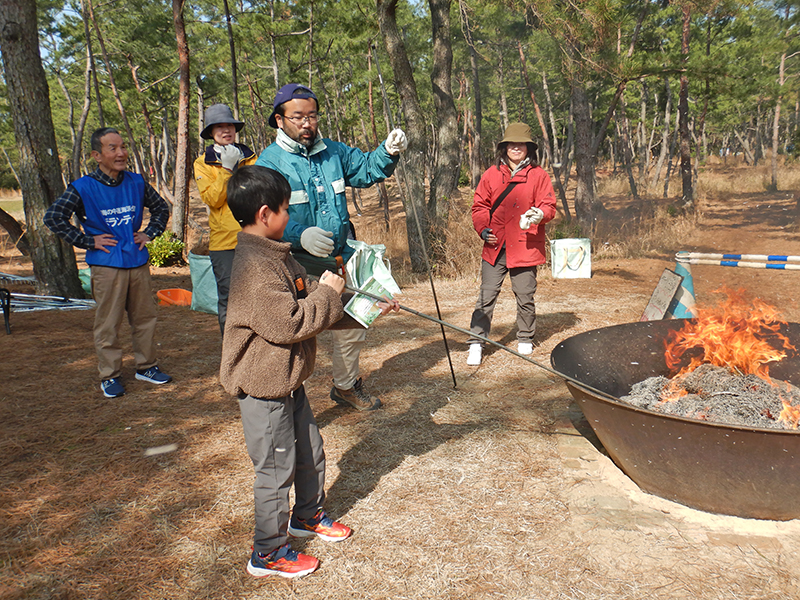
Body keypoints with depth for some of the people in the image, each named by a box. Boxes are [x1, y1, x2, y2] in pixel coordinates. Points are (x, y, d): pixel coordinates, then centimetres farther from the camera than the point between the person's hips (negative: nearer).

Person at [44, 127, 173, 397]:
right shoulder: (83, 188, -6)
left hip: (138, 261, 4)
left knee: (145, 317, 11)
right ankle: (110, 375, 13)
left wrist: (149, 233, 8)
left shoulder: (136, 182, 5)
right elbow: (53, 217, -6)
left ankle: (147, 366, 26)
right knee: (108, 323, 1)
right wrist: (87, 241, -8)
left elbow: (161, 208, 20)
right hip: (106, 265, -4)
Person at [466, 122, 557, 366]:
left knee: (525, 296, 7)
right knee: (487, 295, 0)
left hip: (525, 246, -1)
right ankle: (476, 343, 7)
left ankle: (525, 339, 26)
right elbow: (479, 205, 12)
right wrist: (483, 229, -3)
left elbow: (549, 205, 3)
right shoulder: (491, 174, 10)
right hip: (495, 246, 1)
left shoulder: (538, 175, 5)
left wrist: (540, 214, -20)